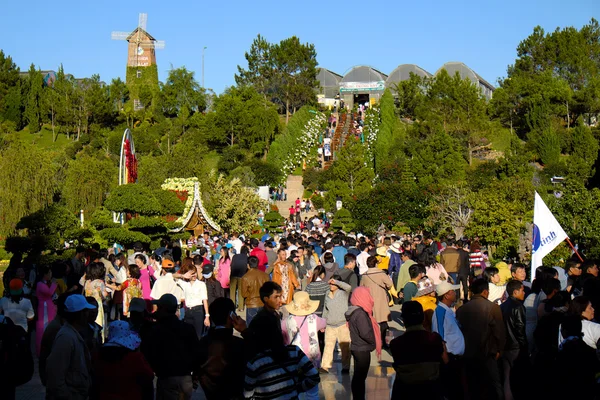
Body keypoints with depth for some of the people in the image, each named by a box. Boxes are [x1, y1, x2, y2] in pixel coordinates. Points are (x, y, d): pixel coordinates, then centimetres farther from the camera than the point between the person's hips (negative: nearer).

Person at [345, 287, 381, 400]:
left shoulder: (354, 311, 7)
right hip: (362, 350, -9)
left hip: (356, 348, 9)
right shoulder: (360, 313, -22)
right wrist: (375, 343, -8)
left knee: (358, 376, 17)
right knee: (360, 377, -1)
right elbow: (365, 333, -26)